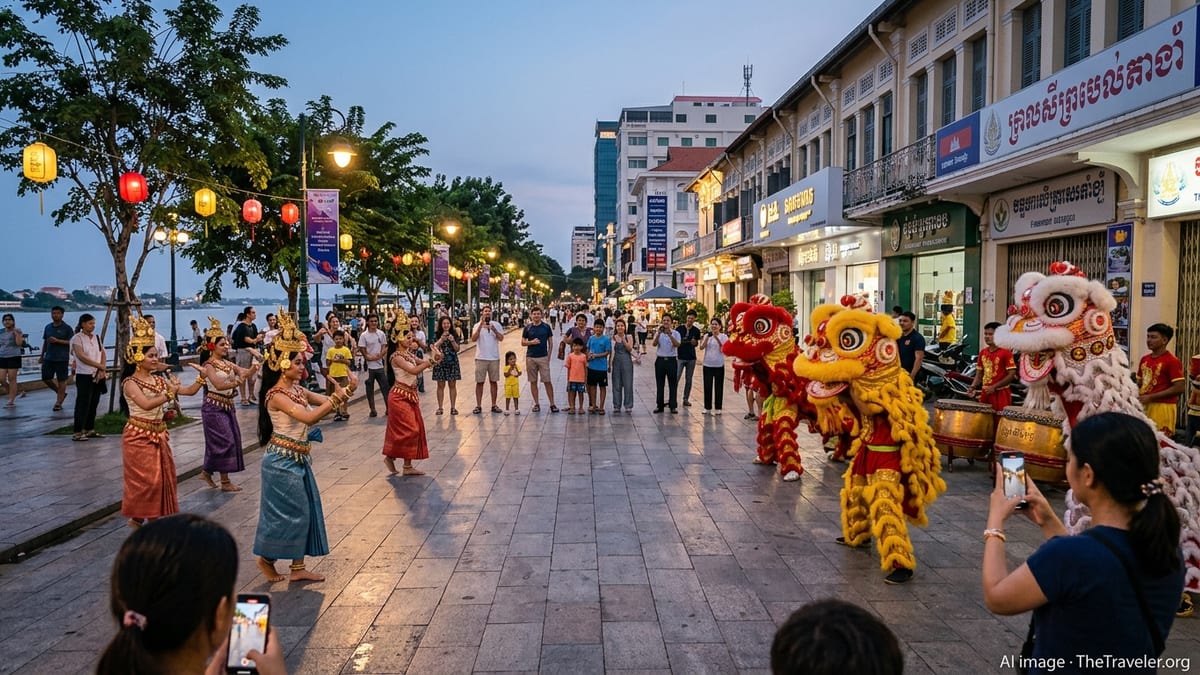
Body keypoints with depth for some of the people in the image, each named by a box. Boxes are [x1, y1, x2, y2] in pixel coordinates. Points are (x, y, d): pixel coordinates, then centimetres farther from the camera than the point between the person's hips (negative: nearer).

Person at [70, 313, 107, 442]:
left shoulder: (96, 338, 13)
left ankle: (89, 430, 17)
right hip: (84, 376, -6)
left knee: (94, 403, 9)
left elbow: (103, 355, 8)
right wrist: (100, 366, -17)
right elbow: (81, 356, -16)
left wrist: (102, 369, -8)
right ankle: (78, 432, -5)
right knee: (83, 404, -8)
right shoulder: (77, 338, -6)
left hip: (97, 375, 6)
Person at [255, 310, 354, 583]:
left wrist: (346, 391, -12)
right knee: (286, 511, 1)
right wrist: (336, 397, -27)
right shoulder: (277, 395, -19)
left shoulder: (298, 390, 7)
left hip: (298, 458, 9)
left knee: (305, 510, 10)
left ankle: (298, 567, 18)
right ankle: (266, 558, 22)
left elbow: (326, 402, 7)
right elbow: (309, 417, -31)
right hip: (282, 460, -9)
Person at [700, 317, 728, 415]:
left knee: (718, 387, 3)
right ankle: (707, 407, 13)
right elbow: (701, 347, -6)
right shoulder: (707, 335, 6)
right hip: (707, 365, 2)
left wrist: (717, 338, -24)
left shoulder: (723, 336, -1)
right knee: (707, 387, 5)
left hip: (719, 365, -2)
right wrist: (707, 337, -16)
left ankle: (717, 408, 10)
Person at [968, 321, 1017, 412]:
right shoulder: (983, 353, 10)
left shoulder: (1005, 352, -8)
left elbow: (1012, 375, -12)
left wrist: (994, 387, -18)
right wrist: (973, 387, -2)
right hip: (985, 393, 6)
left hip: (1001, 394, -6)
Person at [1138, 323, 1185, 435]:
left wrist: (1151, 397, -17)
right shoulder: (1144, 359, 13)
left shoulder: (1172, 361, -9)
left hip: (1162, 407, -7)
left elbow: (1179, 388, -14)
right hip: (1144, 405, 7)